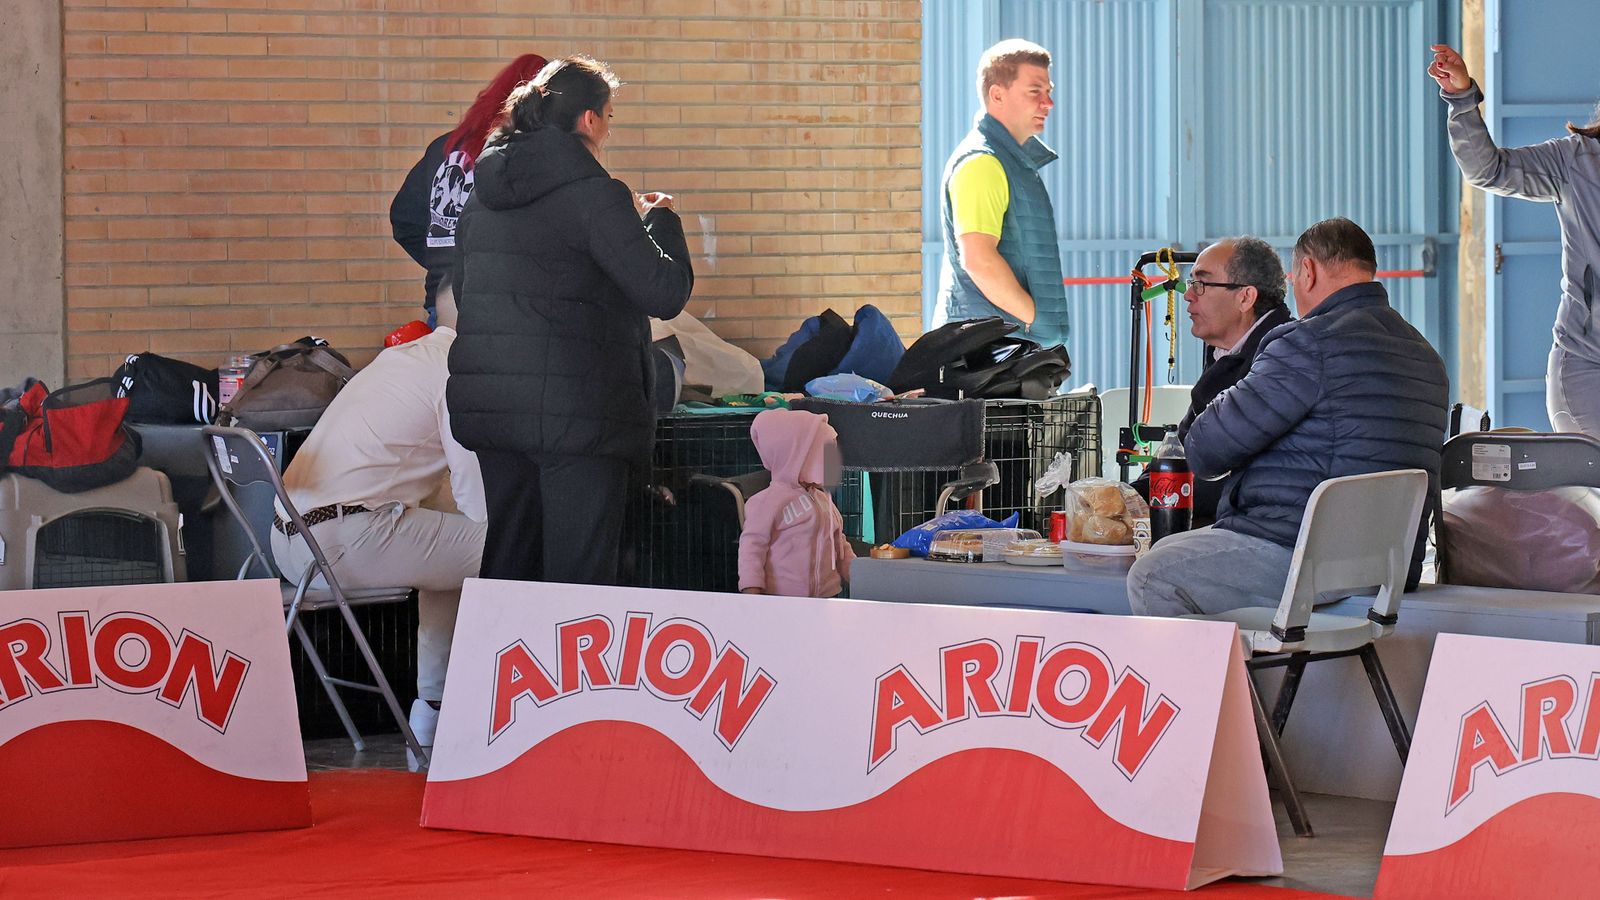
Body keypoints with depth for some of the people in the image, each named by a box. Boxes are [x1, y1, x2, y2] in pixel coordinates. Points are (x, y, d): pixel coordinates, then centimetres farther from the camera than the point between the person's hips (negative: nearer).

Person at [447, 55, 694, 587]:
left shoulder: (484, 195, 10)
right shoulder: (592, 194, -12)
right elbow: (666, 293, -12)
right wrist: (661, 221, 6)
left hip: (488, 402, 7)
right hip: (575, 410, -7)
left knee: (507, 567, 13)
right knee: (579, 576, -4)